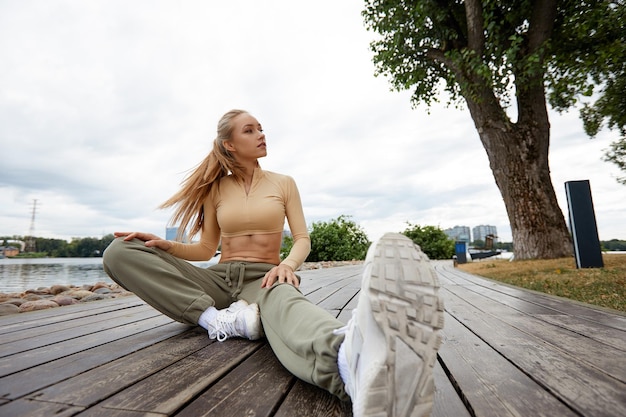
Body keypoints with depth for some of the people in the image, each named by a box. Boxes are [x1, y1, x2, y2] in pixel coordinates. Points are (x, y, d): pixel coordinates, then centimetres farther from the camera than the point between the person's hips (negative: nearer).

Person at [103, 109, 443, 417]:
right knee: (119, 252, -14)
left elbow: (302, 239, 1)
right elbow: (205, 249, 13)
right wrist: (165, 244, -8)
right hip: (220, 280, 3)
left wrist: (287, 265, -22)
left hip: (263, 279, -2)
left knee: (283, 301, -42)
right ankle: (216, 319, -29)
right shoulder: (215, 189, 10)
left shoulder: (284, 183, 8)